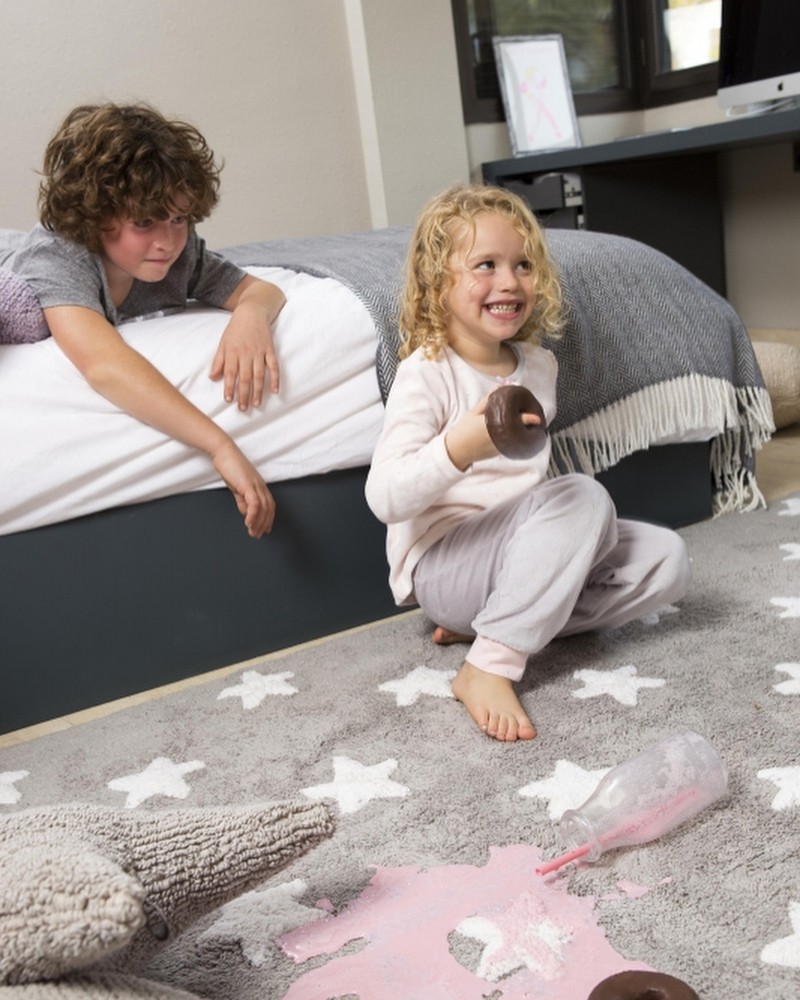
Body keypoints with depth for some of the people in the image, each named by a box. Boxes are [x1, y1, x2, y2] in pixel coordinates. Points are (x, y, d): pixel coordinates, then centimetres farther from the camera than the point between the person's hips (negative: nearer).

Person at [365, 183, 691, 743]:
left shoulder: (539, 364, 8)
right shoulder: (427, 373, -14)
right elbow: (384, 498, -24)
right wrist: (456, 449, -40)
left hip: (520, 549, 8)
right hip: (443, 564, -8)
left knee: (666, 559, -4)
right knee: (584, 495, -27)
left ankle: (491, 622, -9)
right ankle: (490, 667, -27)